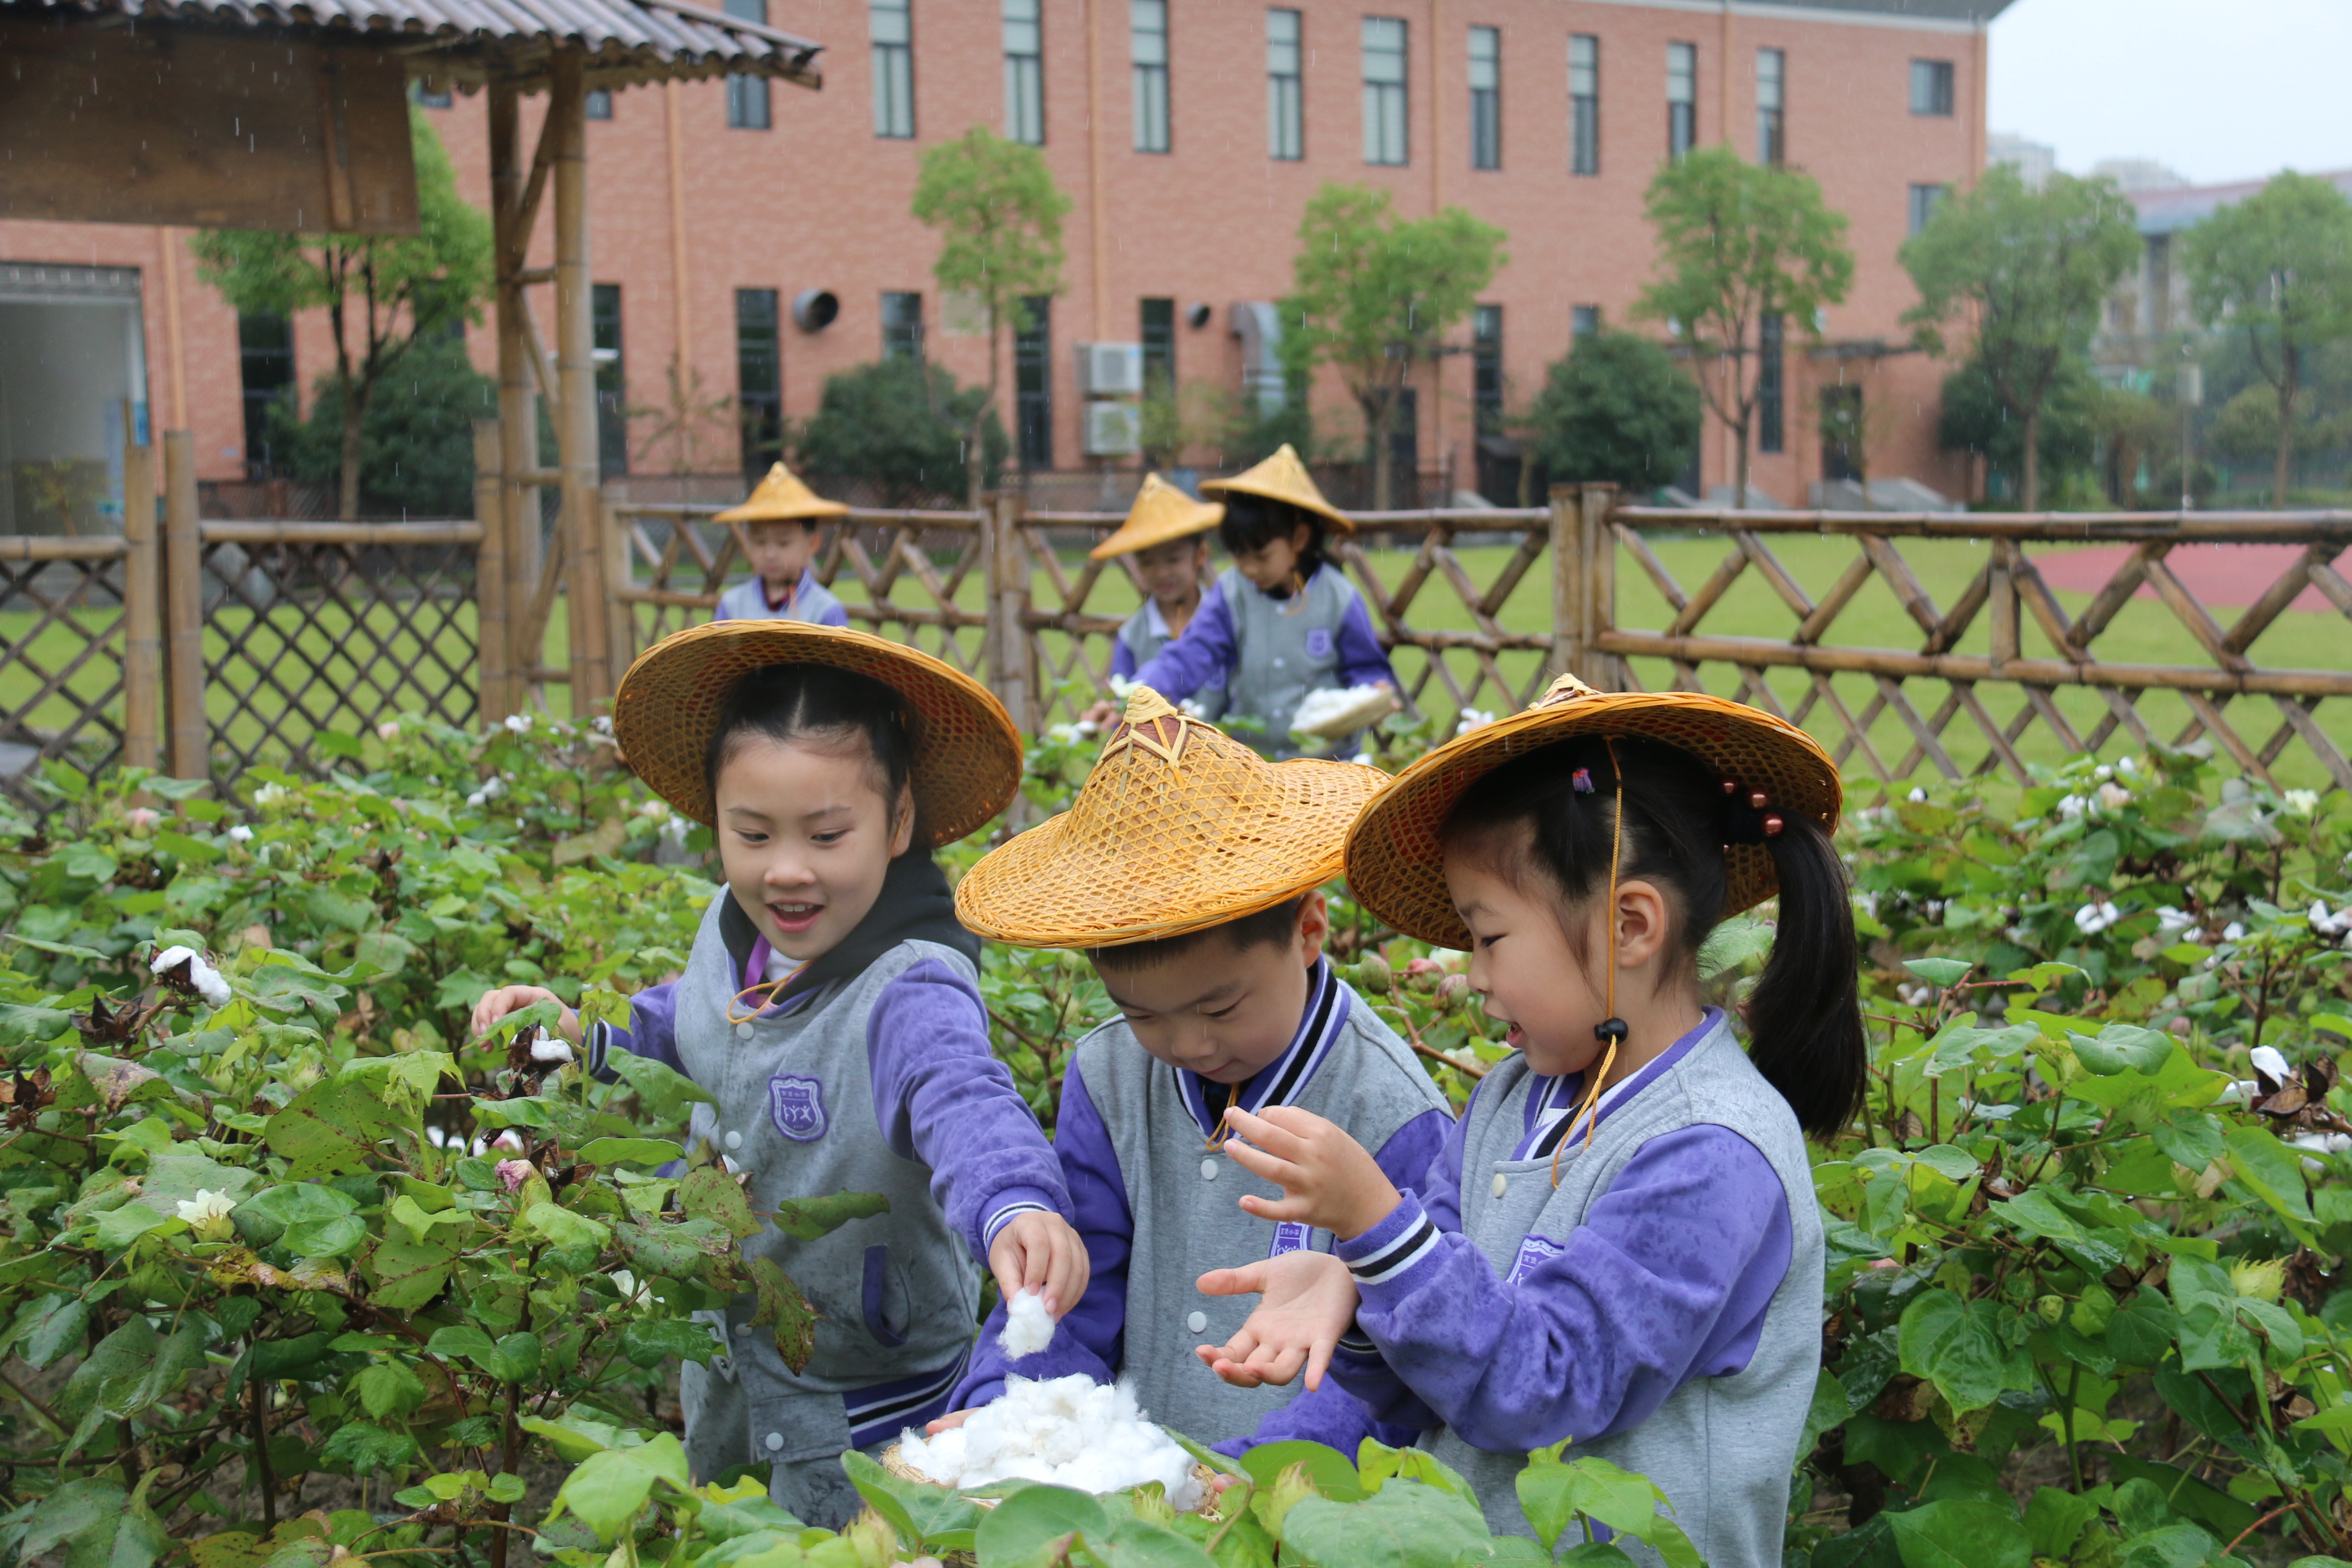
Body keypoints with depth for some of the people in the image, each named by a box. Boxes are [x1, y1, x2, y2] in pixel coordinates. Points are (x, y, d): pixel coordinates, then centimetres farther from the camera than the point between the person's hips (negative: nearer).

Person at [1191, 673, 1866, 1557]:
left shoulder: (1711, 1158, -13)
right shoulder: (1510, 1101, 7)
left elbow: (1538, 1392, -15)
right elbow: (1424, 1392, 9)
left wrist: (1373, 1216, -20)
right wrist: (1344, 1287, -9)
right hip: (1460, 1537, 5)